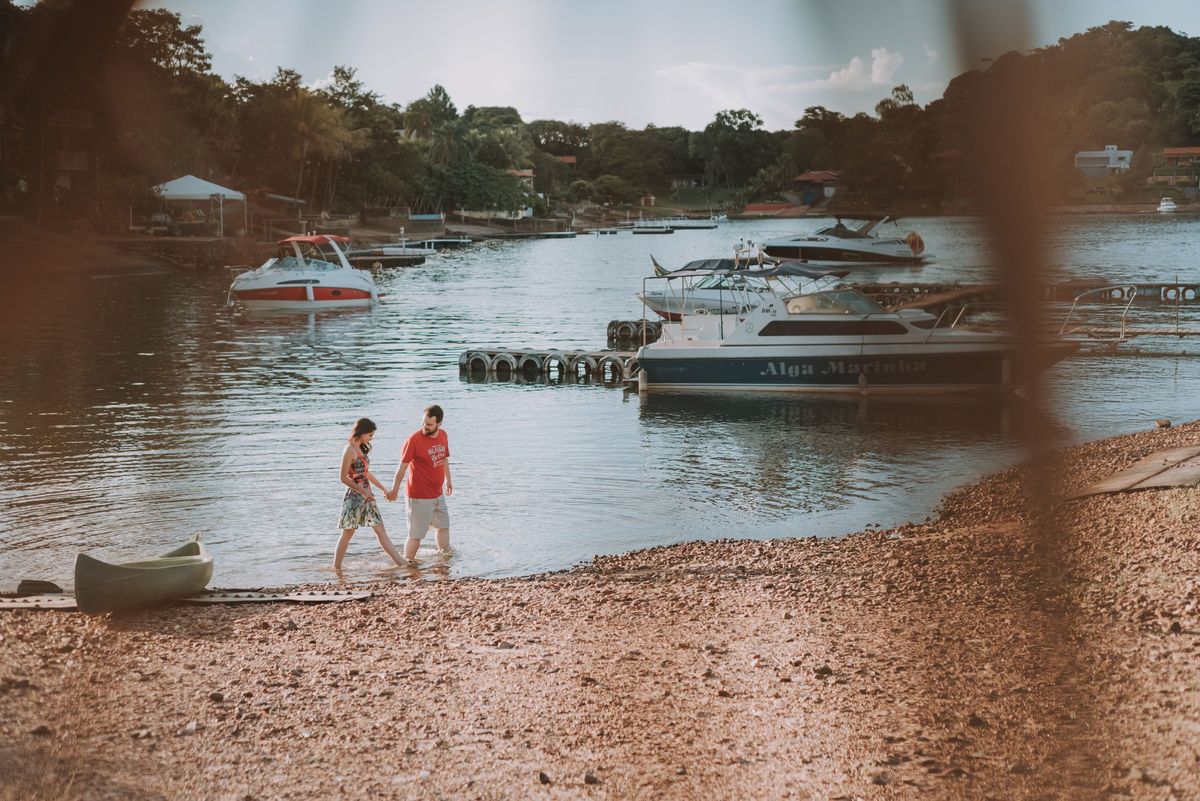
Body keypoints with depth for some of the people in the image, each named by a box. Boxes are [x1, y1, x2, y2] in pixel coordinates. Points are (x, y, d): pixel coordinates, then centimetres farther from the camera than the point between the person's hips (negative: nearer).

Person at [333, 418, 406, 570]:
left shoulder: (361, 449, 11)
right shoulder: (350, 450, -16)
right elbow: (344, 478, -17)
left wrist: (383, 488, 21)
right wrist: (363, 490, -20)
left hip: (366, 495, 9)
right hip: (354, 496, -9)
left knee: (380, 530, 7)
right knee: (347, 534, 0)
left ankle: (400, 563, 6)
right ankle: (336, 567, 9)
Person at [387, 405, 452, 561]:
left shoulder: (443, 436, 2)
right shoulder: (414, 439, -19)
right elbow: (402, 466, -15)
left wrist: (448, 480, 28)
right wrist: (395, 490, -15)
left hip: (438, 494, 8)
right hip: (419, 496, -8)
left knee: (444, 525, 25)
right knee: (416, 535, -6)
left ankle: (445, 554, 45)